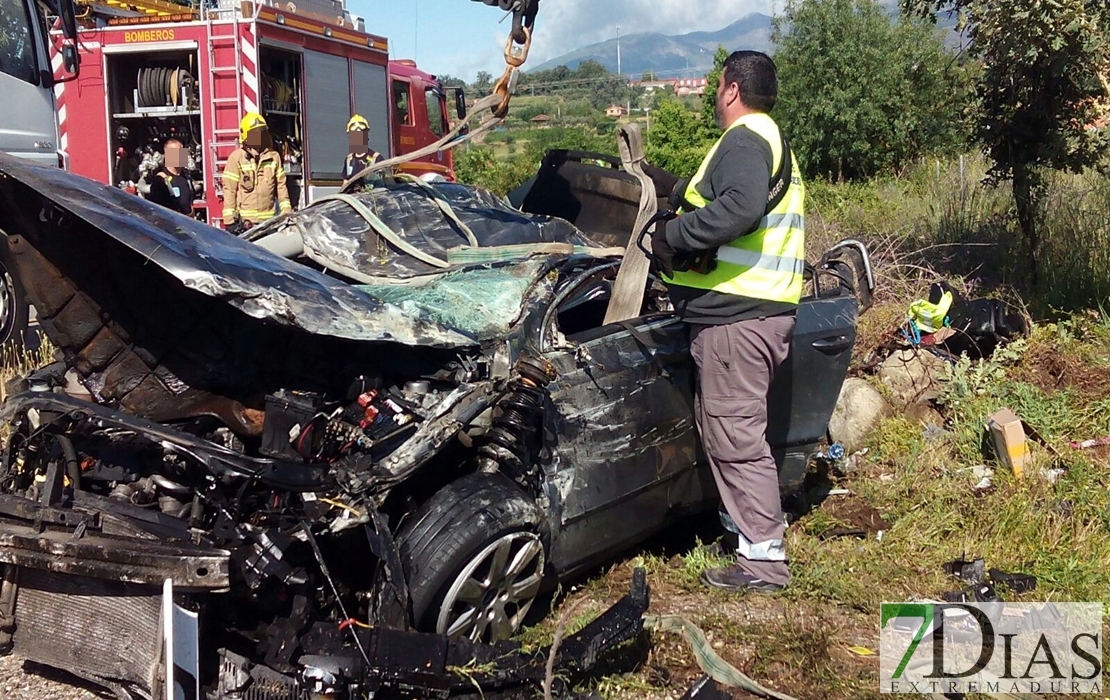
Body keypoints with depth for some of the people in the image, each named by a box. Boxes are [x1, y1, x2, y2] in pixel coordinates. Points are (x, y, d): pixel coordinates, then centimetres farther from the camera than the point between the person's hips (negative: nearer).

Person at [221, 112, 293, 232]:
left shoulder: (274, 156, 8)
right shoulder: (236, 158, -4)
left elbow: (281, 186, 12)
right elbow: (229, 190, -5)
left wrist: (286, 212, 7)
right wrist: (230, 220, -8)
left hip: (269, 219, 4)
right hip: (245, 220, -4)